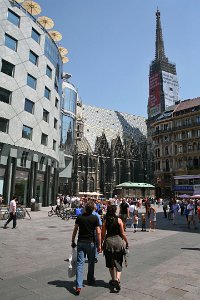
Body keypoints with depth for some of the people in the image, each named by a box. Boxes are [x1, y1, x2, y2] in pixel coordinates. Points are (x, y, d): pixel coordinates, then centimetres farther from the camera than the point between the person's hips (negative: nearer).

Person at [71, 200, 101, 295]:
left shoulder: (79, 217, -3)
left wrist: (73, 241, 11)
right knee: (91, 262, 19)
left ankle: (78, 286, -6)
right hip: (91, 243, -1)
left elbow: (75, 230, 0)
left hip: (81, 242, 1)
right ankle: (90, 280, 37)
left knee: (80, 263, 1)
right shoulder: (95, 218, -9)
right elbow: (98, 232, -10)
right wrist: (99, 245, -3)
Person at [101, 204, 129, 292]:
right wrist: (126, 242, 8)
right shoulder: (119, 220, -8)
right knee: (118, 263, 11)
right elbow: (122, 233, -5)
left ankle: (113, 279, 28)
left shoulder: (105, 221, -4)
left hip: (108, 241, 1)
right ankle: (117, 279, -6)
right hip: (118, 241, -1)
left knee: (110, 263, 18)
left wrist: (101, 244, 11)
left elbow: (103, 234, -1)